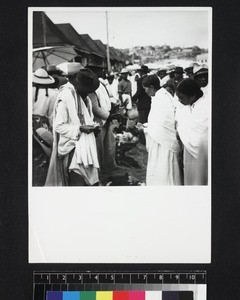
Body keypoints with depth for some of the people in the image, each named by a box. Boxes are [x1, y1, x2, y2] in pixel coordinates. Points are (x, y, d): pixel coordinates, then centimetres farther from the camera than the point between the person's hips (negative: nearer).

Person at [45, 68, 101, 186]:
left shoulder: (85, 98, 14)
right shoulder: (65, 98, -12)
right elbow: (59, 126, -14)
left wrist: (92, 127, 2)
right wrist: (80, 128, -21)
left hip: (87, 146, 8)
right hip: (74, 149, -8)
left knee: (90, 180, 6)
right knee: (78, 181, -10)